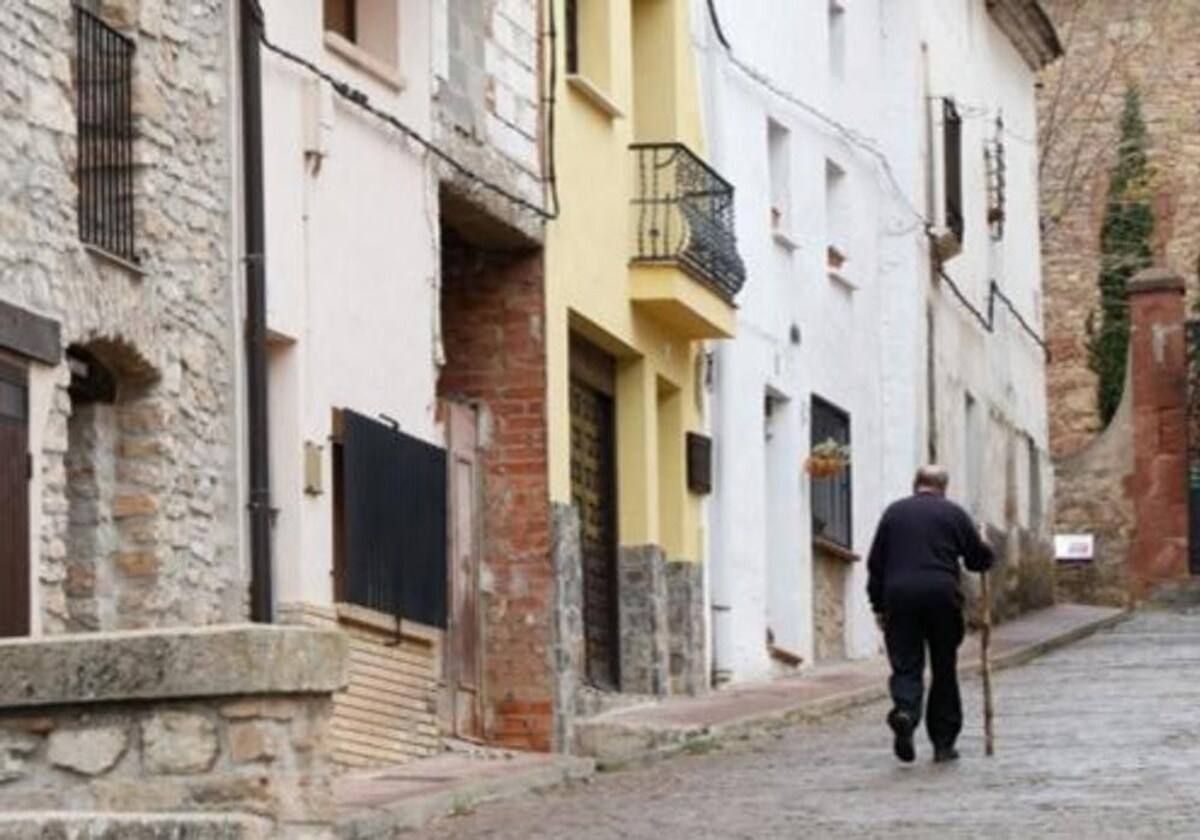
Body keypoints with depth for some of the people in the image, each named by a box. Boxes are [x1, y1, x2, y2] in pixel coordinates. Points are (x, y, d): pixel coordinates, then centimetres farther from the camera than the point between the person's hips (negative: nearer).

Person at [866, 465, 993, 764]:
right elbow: (980, 560, 9)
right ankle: (943, 742, 11)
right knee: (944, 670, 9)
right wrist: (983, 543, 31)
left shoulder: (894, 512, 11)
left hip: (900, 596, 1)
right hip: (942, 596, -1)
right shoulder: (953, 513, 6)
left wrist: (878, 605, 15)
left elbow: (875, 563, 10)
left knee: (906, 665, 1)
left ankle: (905, 710, -29)